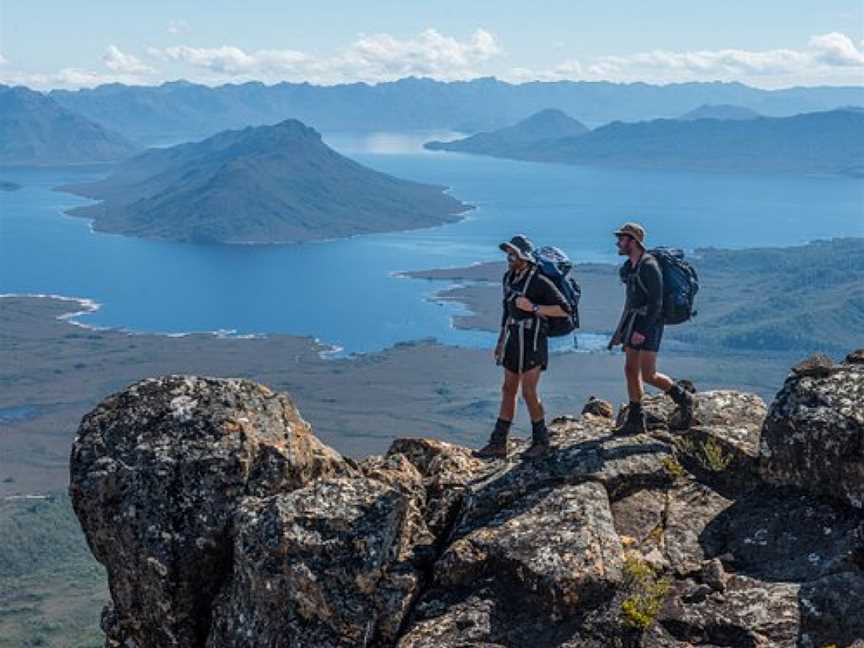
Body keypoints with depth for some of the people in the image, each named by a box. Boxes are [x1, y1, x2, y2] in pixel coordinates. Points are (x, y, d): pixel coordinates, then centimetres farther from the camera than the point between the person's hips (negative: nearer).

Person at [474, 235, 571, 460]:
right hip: (513, 341, 8)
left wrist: (533, 308, -25)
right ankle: (498, 444, 11)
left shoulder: (539, 281, -16)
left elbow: (564, 309, -16)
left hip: (533, 342, -8)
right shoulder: (508, 278, 8)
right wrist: (501, 340, 19)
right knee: (508, 391, 8)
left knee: (529, 392, -6)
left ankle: (541, 441, 11)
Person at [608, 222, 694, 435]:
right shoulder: (629, 266, 12)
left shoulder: (649, 266, -17)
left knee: (648, 374, -10)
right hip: (633, 323, 9)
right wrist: (623, 329, 19)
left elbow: (656, 303, -20)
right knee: (631, 370, 6)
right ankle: (635, 420, 12)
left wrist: (643, 331, -23)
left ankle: (682, 398, 12)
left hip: (649, 324, -9)